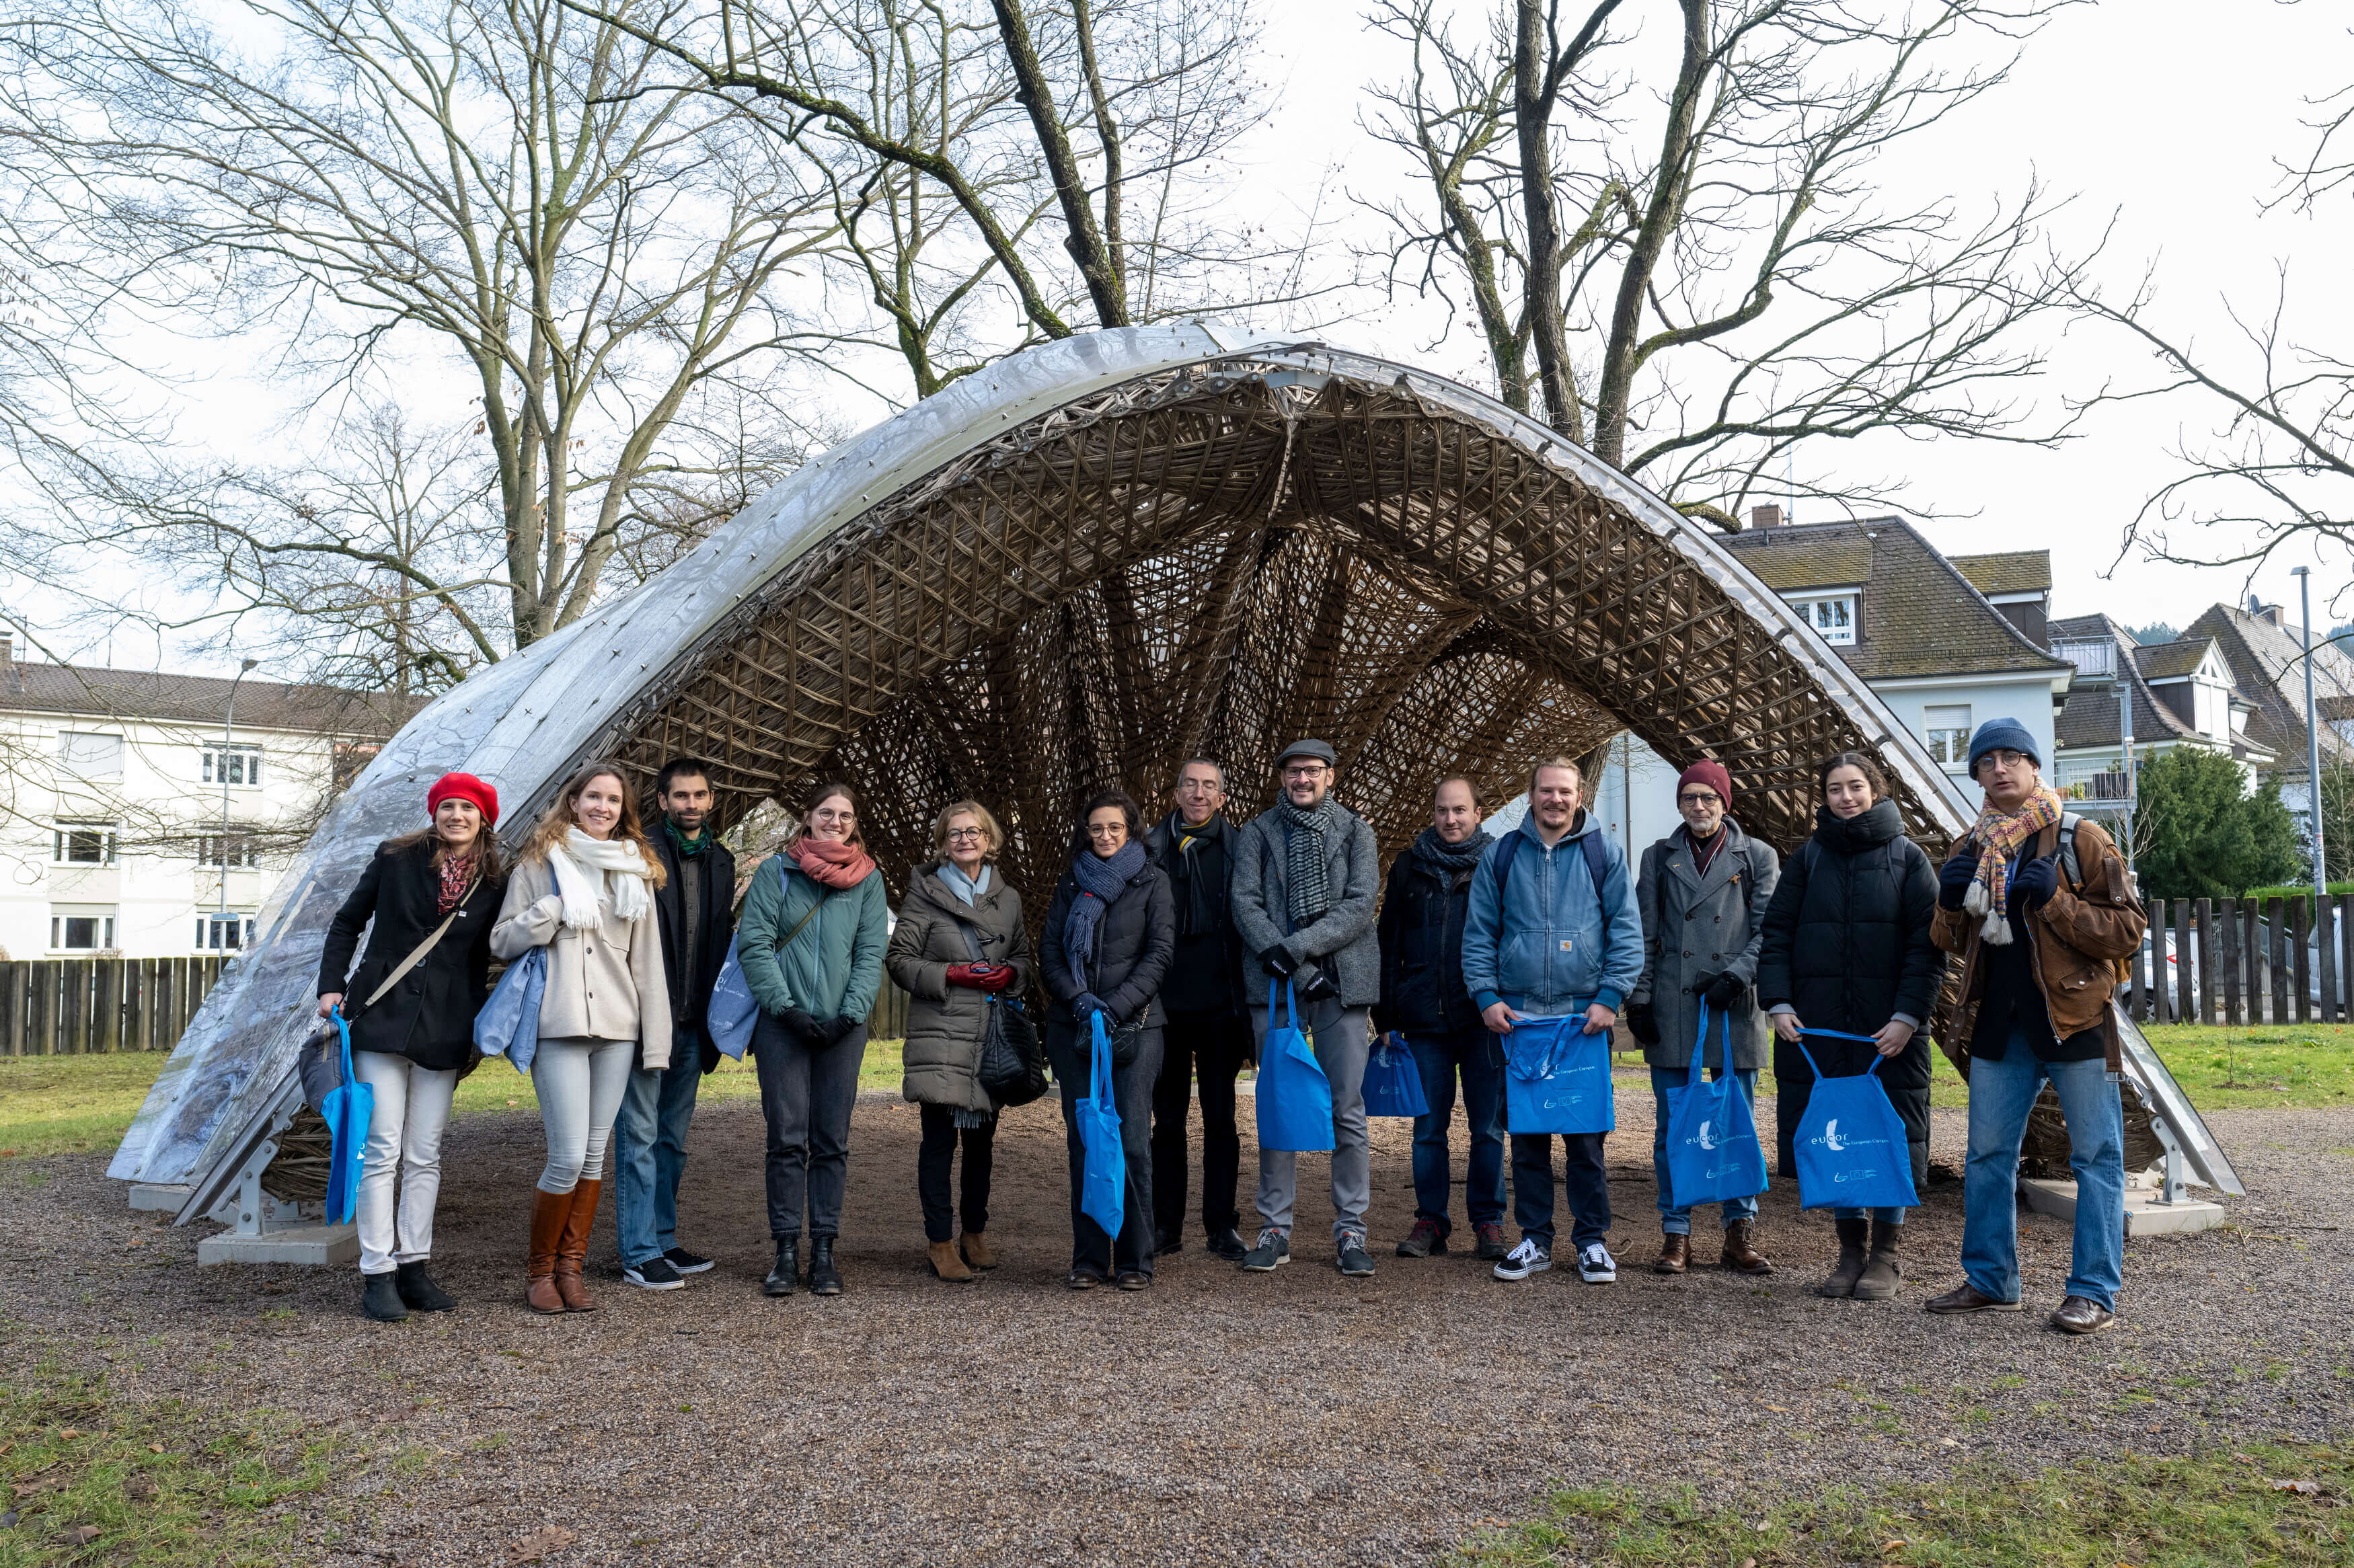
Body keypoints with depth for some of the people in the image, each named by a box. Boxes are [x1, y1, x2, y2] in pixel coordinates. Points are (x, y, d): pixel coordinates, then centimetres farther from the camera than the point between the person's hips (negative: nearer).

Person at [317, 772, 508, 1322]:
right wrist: (331, 985, -1)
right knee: (382, 1150, -4)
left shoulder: (495, 883, 4)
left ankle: (413, 1267, 14)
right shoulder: (396, 859, 1)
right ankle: (377, 1274, 1)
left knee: (425, 1155, 7)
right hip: (382, 1016, -2)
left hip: (444, 1030, 2)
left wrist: (479, 1029, 10)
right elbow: (347, 922, 9)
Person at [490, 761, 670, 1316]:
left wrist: (656, 1039, 9)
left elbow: (647, 958, 13)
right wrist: (556, 907, -12)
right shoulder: (540, 862, 5)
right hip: (558, 1025, -4)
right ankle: (540, 1270, 11)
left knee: (594, 1154, 6)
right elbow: (503, 942, 3)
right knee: (568, 1157, -8)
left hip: (617, 1027, 4)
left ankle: (570, 1268, 17)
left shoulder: (636, 869, 14)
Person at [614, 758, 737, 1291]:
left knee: (673, 1138, 15)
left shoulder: (721, 862, 12)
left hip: (692, 1023, 7)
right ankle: (639, 1254, 6)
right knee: (640, 1135, 0)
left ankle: (663, 1240, 25)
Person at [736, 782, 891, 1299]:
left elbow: (872, 952, 4)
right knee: (787, 1139, -1)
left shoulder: (868, 880, 8)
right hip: (783, 1024, -1)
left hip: (843, 1027, 2)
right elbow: (753, 943, -2)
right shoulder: (776, 871, 3)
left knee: (832, 1140, 4)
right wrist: (783, 1005, -11)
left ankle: (824, 1251, 10)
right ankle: (786, 1252, 6)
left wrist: (851, 1012, -8)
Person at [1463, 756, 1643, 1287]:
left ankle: (1592, 1240, 14)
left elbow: (1626, 930, 1)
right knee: (1526, 1134, 7)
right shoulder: (1501, 855, 8)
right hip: (1517, 1017, 2)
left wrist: (1609, 998, -8)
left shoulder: (1604, 853, 4)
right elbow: (1478, 932, 8)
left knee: (1586, 1135, 2)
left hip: (1585, 1017, -2)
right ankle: (1534, 1240, 17)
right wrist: (1486, 996, -3)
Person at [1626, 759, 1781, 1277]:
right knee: (1672, 1128, 3)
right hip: (1671, 1012, 1)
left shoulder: (1758, 858, 7)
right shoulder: (1659, 858, 11)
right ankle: (1676, 1235, 10)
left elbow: (1769, 930, 2)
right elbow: (1643, 934, 9)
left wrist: (1735, 976, -12)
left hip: (1732, 1011, -1)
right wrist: (1638, 997, 1)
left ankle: (1741, 1234, 13)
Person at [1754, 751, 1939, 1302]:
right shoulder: (1809, 858, 9)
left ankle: (1885, 1257, 15)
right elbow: (1776, 935, 7)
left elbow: (1927, 945, -2)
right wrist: (1779, 1004, -5)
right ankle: (1851, 1251, 19)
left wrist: (1907, 1016, -12)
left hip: (1889, 1029, -2)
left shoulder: (1907, 857, 3)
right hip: (1818, 1028, 2)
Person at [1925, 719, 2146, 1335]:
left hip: (2075, 1018, -5)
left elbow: (2128, 931, -8)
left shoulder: (2080, 839, -4)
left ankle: (2094, 1292, 7)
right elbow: (1953, 943, 18)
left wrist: (2055, 901, -19)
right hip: (1999, 1023, 5)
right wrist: (1951, 905, -2)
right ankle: (1990, 1281, 20)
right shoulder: (1970, 848, 11)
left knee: (2096, 1157, 1)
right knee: (1987, 1155, 9)